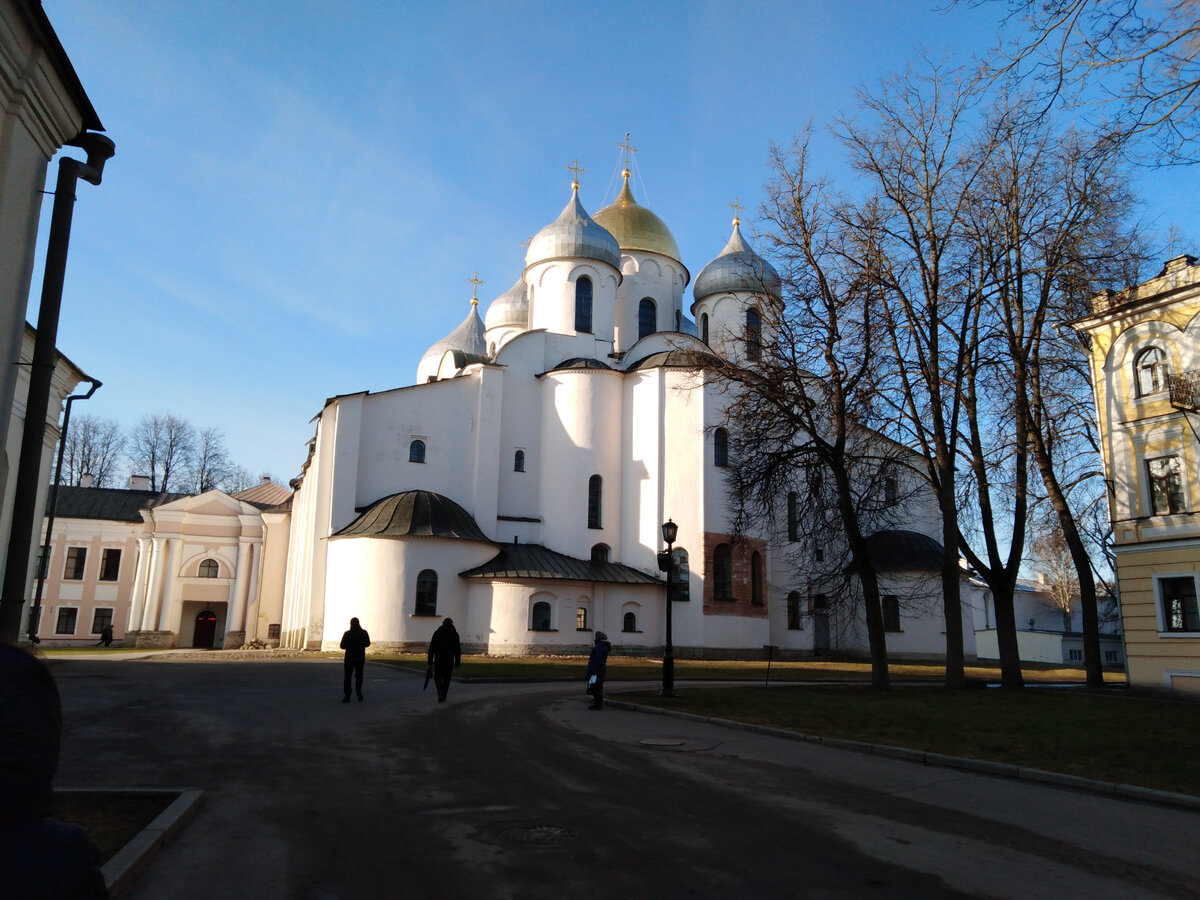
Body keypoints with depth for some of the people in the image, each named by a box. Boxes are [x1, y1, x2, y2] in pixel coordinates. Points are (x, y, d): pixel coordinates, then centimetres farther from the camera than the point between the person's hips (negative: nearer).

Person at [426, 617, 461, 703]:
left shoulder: (437, 633, 2)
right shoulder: (455, 634, 2)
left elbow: (431, 648, -2)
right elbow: (458, 650, 0)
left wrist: (430, 662, 2)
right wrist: (457, 663, 5)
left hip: (438, 660, 0)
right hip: (449, 661, 1)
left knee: (437, 677, 13)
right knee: (446, 679, 16)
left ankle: (440, 692, -10)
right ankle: (443, 696, 18)